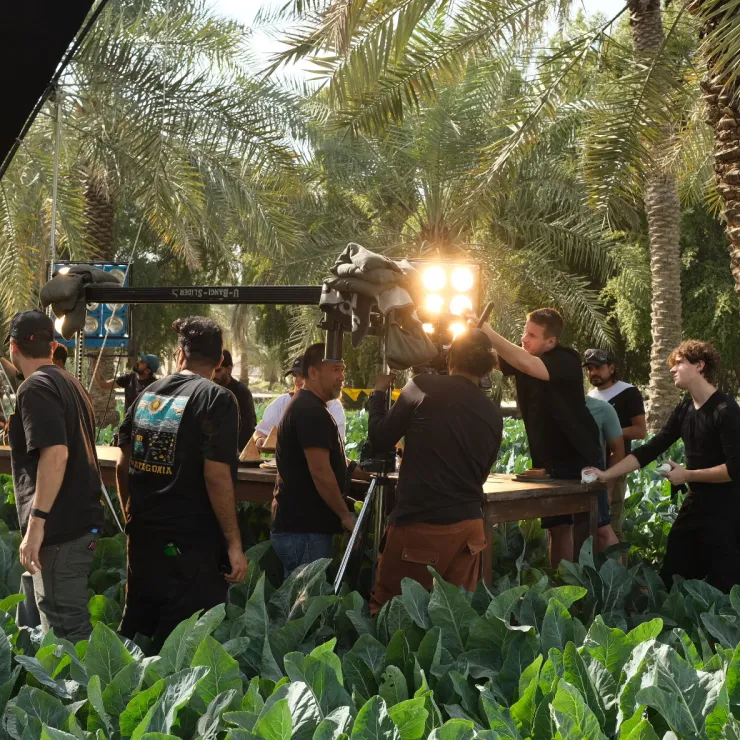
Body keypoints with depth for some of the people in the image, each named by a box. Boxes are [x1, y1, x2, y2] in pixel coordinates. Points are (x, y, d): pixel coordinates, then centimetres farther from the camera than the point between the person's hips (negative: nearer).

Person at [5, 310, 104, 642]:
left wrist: (36, 522, -25)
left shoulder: (35, 388, -14)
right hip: (82, 520, 10)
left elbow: (55, 453, -25)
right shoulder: (69, 383, 15)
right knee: (72, 621, 18)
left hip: (60, 527, -10)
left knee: (65, 629, -4)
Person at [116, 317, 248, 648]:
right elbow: (216, 476, -18)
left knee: (134, 635, 18)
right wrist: (234, 544, -13)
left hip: (143, 535, 6)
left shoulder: (146, 395, 7)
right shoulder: (216, 399, -12)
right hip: (191, 542, -6)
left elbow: (123, 465, 12)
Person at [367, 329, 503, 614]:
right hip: (469, 526, 5)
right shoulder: (494, 415, 7)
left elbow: (380, 439, 2)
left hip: (422, 525, -5)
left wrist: (379, 393, 18)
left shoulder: (424, 388, -6)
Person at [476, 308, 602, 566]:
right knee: (559, 527, 9)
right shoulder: (523, 357, 2)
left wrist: (488, 332, -38)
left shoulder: (566, 360, -20)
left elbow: (528, 366, -37)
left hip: (580, 458, -6)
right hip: (547, 460, 6)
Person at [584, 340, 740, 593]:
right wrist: (606, 474, 1)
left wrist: (688, 475, -13)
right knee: (671, 579, 11)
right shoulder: (684, 410, 8)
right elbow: (649, 450, 9)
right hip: (694, 505, 8)